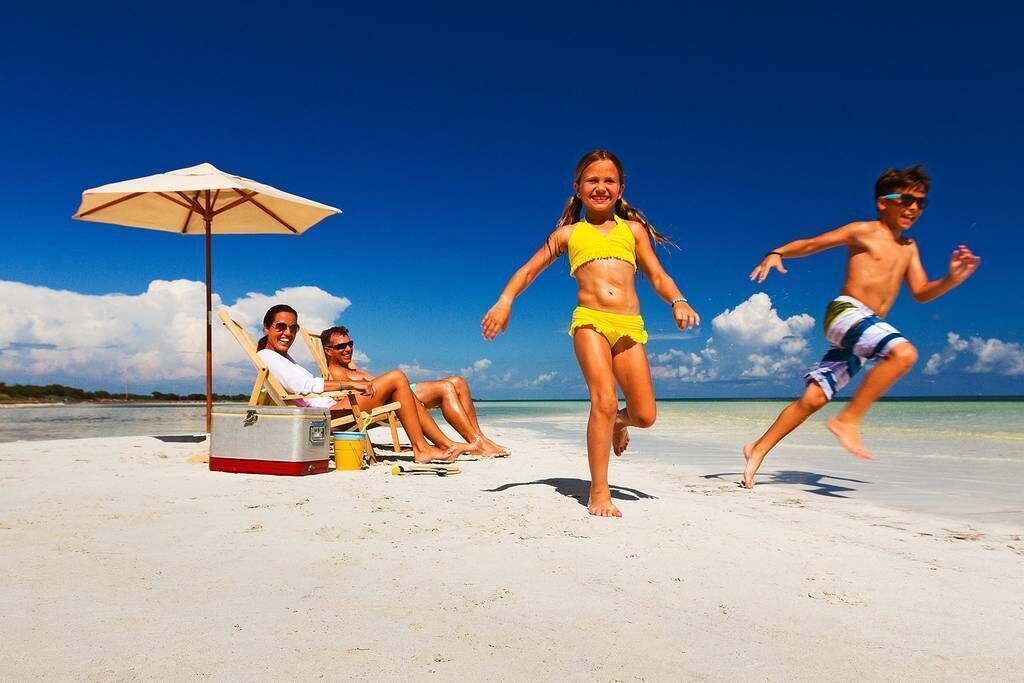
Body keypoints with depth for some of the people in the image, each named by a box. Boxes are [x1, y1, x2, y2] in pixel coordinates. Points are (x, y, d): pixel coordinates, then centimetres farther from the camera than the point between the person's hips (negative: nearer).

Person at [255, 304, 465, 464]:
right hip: (326, 415, -10)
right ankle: (421, 448, -8)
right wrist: (349, 384, -18)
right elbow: (302, 385, -18)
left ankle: (444, 443, 5)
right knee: (396, 378, -11)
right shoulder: (267, 356, -5)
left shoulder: (283, 357, 26)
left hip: (331, 408, 10)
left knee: (401, 392, 10)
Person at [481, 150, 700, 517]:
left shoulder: (633, 229, 18)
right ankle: (599, 492, -8)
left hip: (630, 327, 2)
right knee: (604, 401, -19)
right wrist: (505, 300, -3)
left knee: (645, 414, 0)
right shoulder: (568, 233, 15)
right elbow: (529, 270, 14)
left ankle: (619, 421, 39)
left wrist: (678, 301, -5)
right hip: (590, 321, -2)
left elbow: (657, 275, 15)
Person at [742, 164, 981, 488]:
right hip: (846, 312, -7)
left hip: (865, 326, 7)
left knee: (814, 398, 0)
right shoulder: (863, 231, 3)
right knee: (904, 352, -30)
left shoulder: (908, 247, 23)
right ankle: (848, 419, -20)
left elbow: (921, 292, 22)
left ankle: (758, 449, 7)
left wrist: (952, 278, 4)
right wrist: (777, 253, -15)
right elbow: (810, 244, 3)